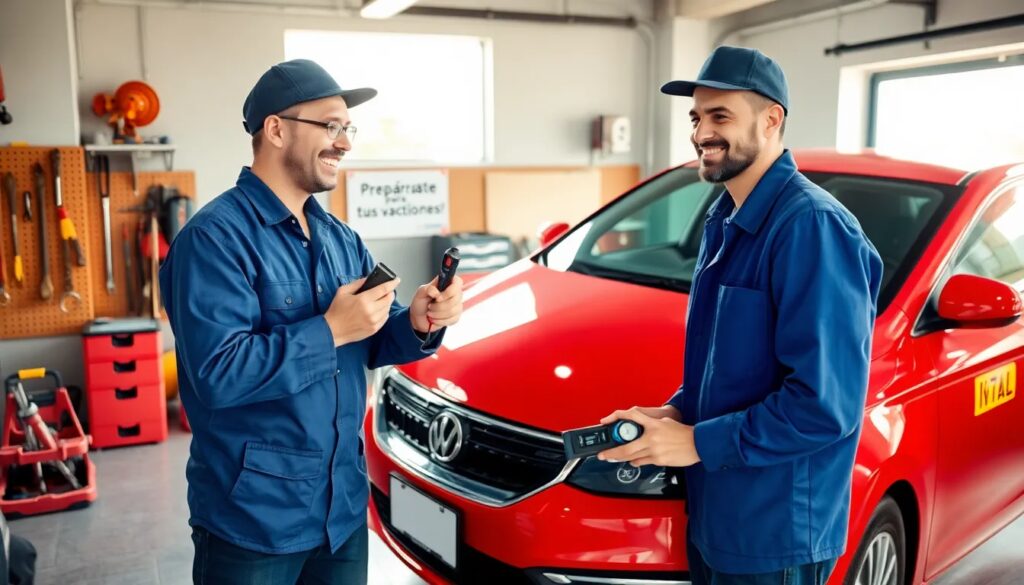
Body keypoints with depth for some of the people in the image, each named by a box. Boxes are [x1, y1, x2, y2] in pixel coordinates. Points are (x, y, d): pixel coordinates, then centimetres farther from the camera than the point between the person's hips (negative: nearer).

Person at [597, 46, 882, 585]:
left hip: (776, 533, -8)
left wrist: (698, 442, -21)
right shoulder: (726, 218, 7)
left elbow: (825, 404, -27)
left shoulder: (811, 226, -23)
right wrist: (676, 412, 0)